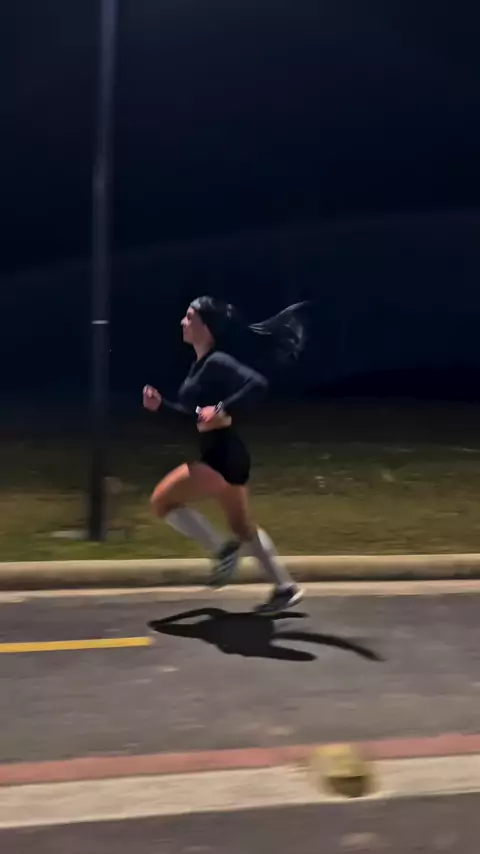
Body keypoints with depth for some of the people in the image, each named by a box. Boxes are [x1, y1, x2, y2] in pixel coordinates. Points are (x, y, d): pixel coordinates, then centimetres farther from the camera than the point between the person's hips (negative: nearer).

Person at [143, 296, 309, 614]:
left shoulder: (217, 362, -18)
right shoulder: (202, 364, 12)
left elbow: (258, 384, -31)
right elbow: (193, 414, 19)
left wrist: (223, 410, -33)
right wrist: (160, 404, 7)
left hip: (223, 457, -10)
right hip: (220, 456, 10)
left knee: (162, 500, -4)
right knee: (242, 526, 18)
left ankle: (224, 548, 2)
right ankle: (286, 589, 26)